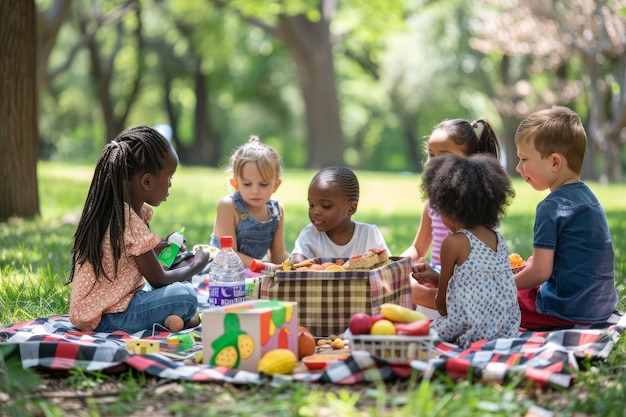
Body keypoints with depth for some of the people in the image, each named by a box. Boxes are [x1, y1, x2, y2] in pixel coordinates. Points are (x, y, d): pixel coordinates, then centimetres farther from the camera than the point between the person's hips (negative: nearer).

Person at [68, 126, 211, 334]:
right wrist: (196, 266, 3)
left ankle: (169, 318, -1)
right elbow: (158, 281, -12)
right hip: (103, 319, -10)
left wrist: (162, 247, 3)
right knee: (185, 295, -23)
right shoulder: (131, 225, -22)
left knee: (179, 285, 20)